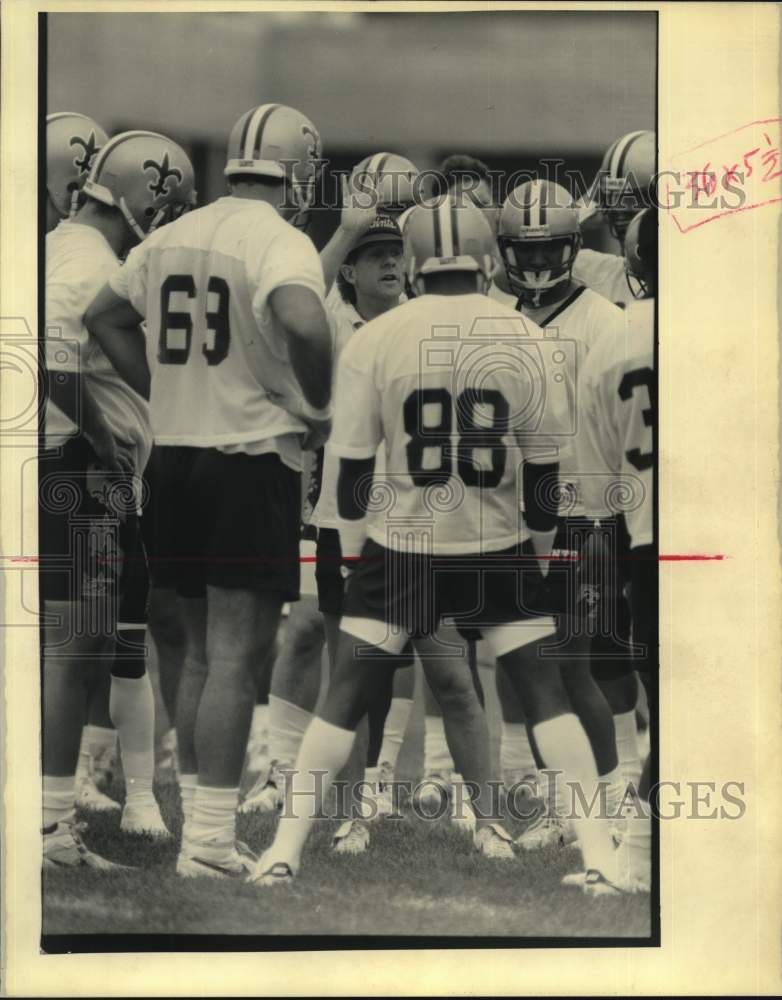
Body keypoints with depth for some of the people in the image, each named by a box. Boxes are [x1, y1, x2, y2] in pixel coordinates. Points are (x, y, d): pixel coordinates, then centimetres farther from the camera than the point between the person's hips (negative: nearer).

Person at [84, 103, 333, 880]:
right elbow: (304, 325, -32)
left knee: (201, 648, 17)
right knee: (236, 653, -3)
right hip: (252, 460, -7)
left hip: (176, 456, 7)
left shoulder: (174, 236, 11)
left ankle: (195, 815, 24)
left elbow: (103, 318, 21)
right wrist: (317, 409, -15)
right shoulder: (280, 242, -12)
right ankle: (211, 840, -2)